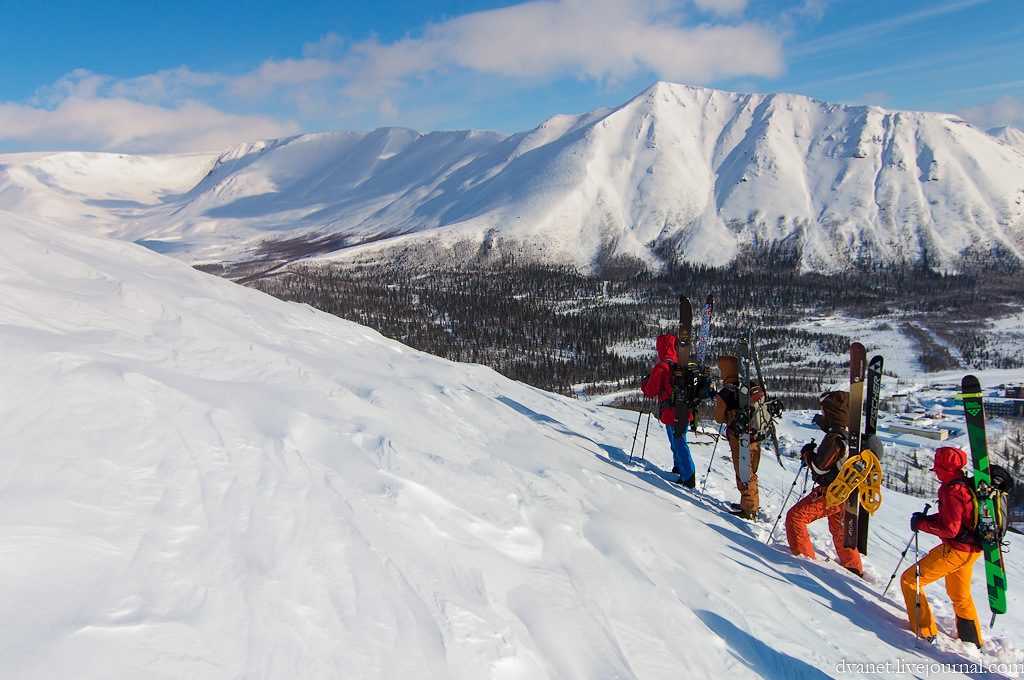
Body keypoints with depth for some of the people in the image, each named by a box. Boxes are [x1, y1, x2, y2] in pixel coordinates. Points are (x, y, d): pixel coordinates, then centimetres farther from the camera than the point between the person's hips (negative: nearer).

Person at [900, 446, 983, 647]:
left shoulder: (952, 492, -24)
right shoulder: (966, 486, 6)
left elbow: (950, 529, -26)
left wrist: (921, 525, -14)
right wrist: (928, 518, 6)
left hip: (955, 551, -10)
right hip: (969, 550, 10)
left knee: (910, 579, -2)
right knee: (960, 596, 27)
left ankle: (925, 633, 1)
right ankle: (973, 642, 41)